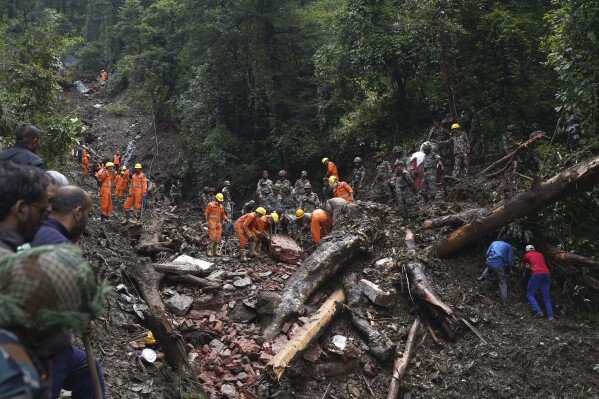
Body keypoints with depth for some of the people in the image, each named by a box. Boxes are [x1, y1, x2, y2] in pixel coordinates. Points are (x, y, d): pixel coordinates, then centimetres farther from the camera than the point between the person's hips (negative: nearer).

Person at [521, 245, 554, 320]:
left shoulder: (526, 255, 18)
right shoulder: (540, 254, 28)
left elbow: (523, 267, 34)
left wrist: (523, 274, 54)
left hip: (537, 274, -4)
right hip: (546, 273, 4)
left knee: (530, 294, 3)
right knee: (546, 296, 8)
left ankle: (538, 311, -14)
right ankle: (550, 315, -2)